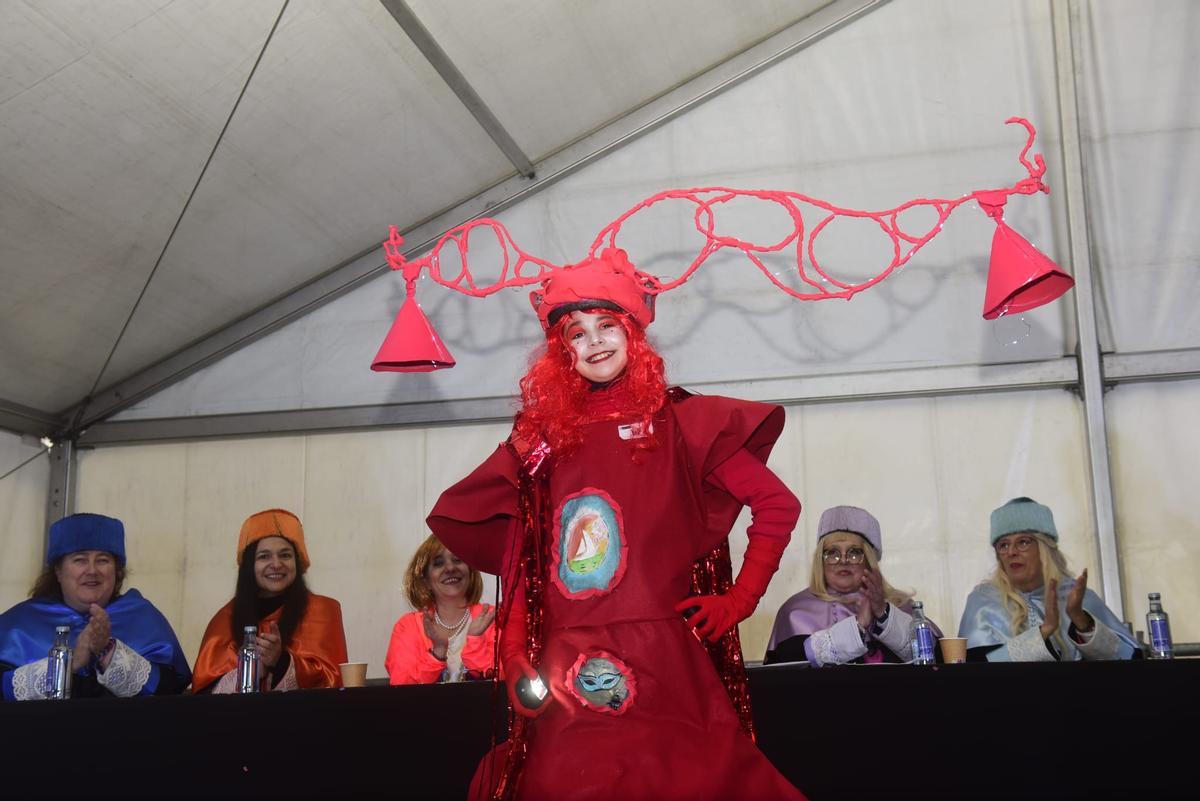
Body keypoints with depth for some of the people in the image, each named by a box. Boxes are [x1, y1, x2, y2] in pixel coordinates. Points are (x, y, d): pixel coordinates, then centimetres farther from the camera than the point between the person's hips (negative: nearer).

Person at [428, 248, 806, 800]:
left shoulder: (676, 421, 4)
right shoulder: (544, 434, 11)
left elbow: (778, 504, 3)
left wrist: (739, 601, -2)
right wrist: (515, 659, 2)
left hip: (664, 662, -2)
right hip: (567, 675, 2)